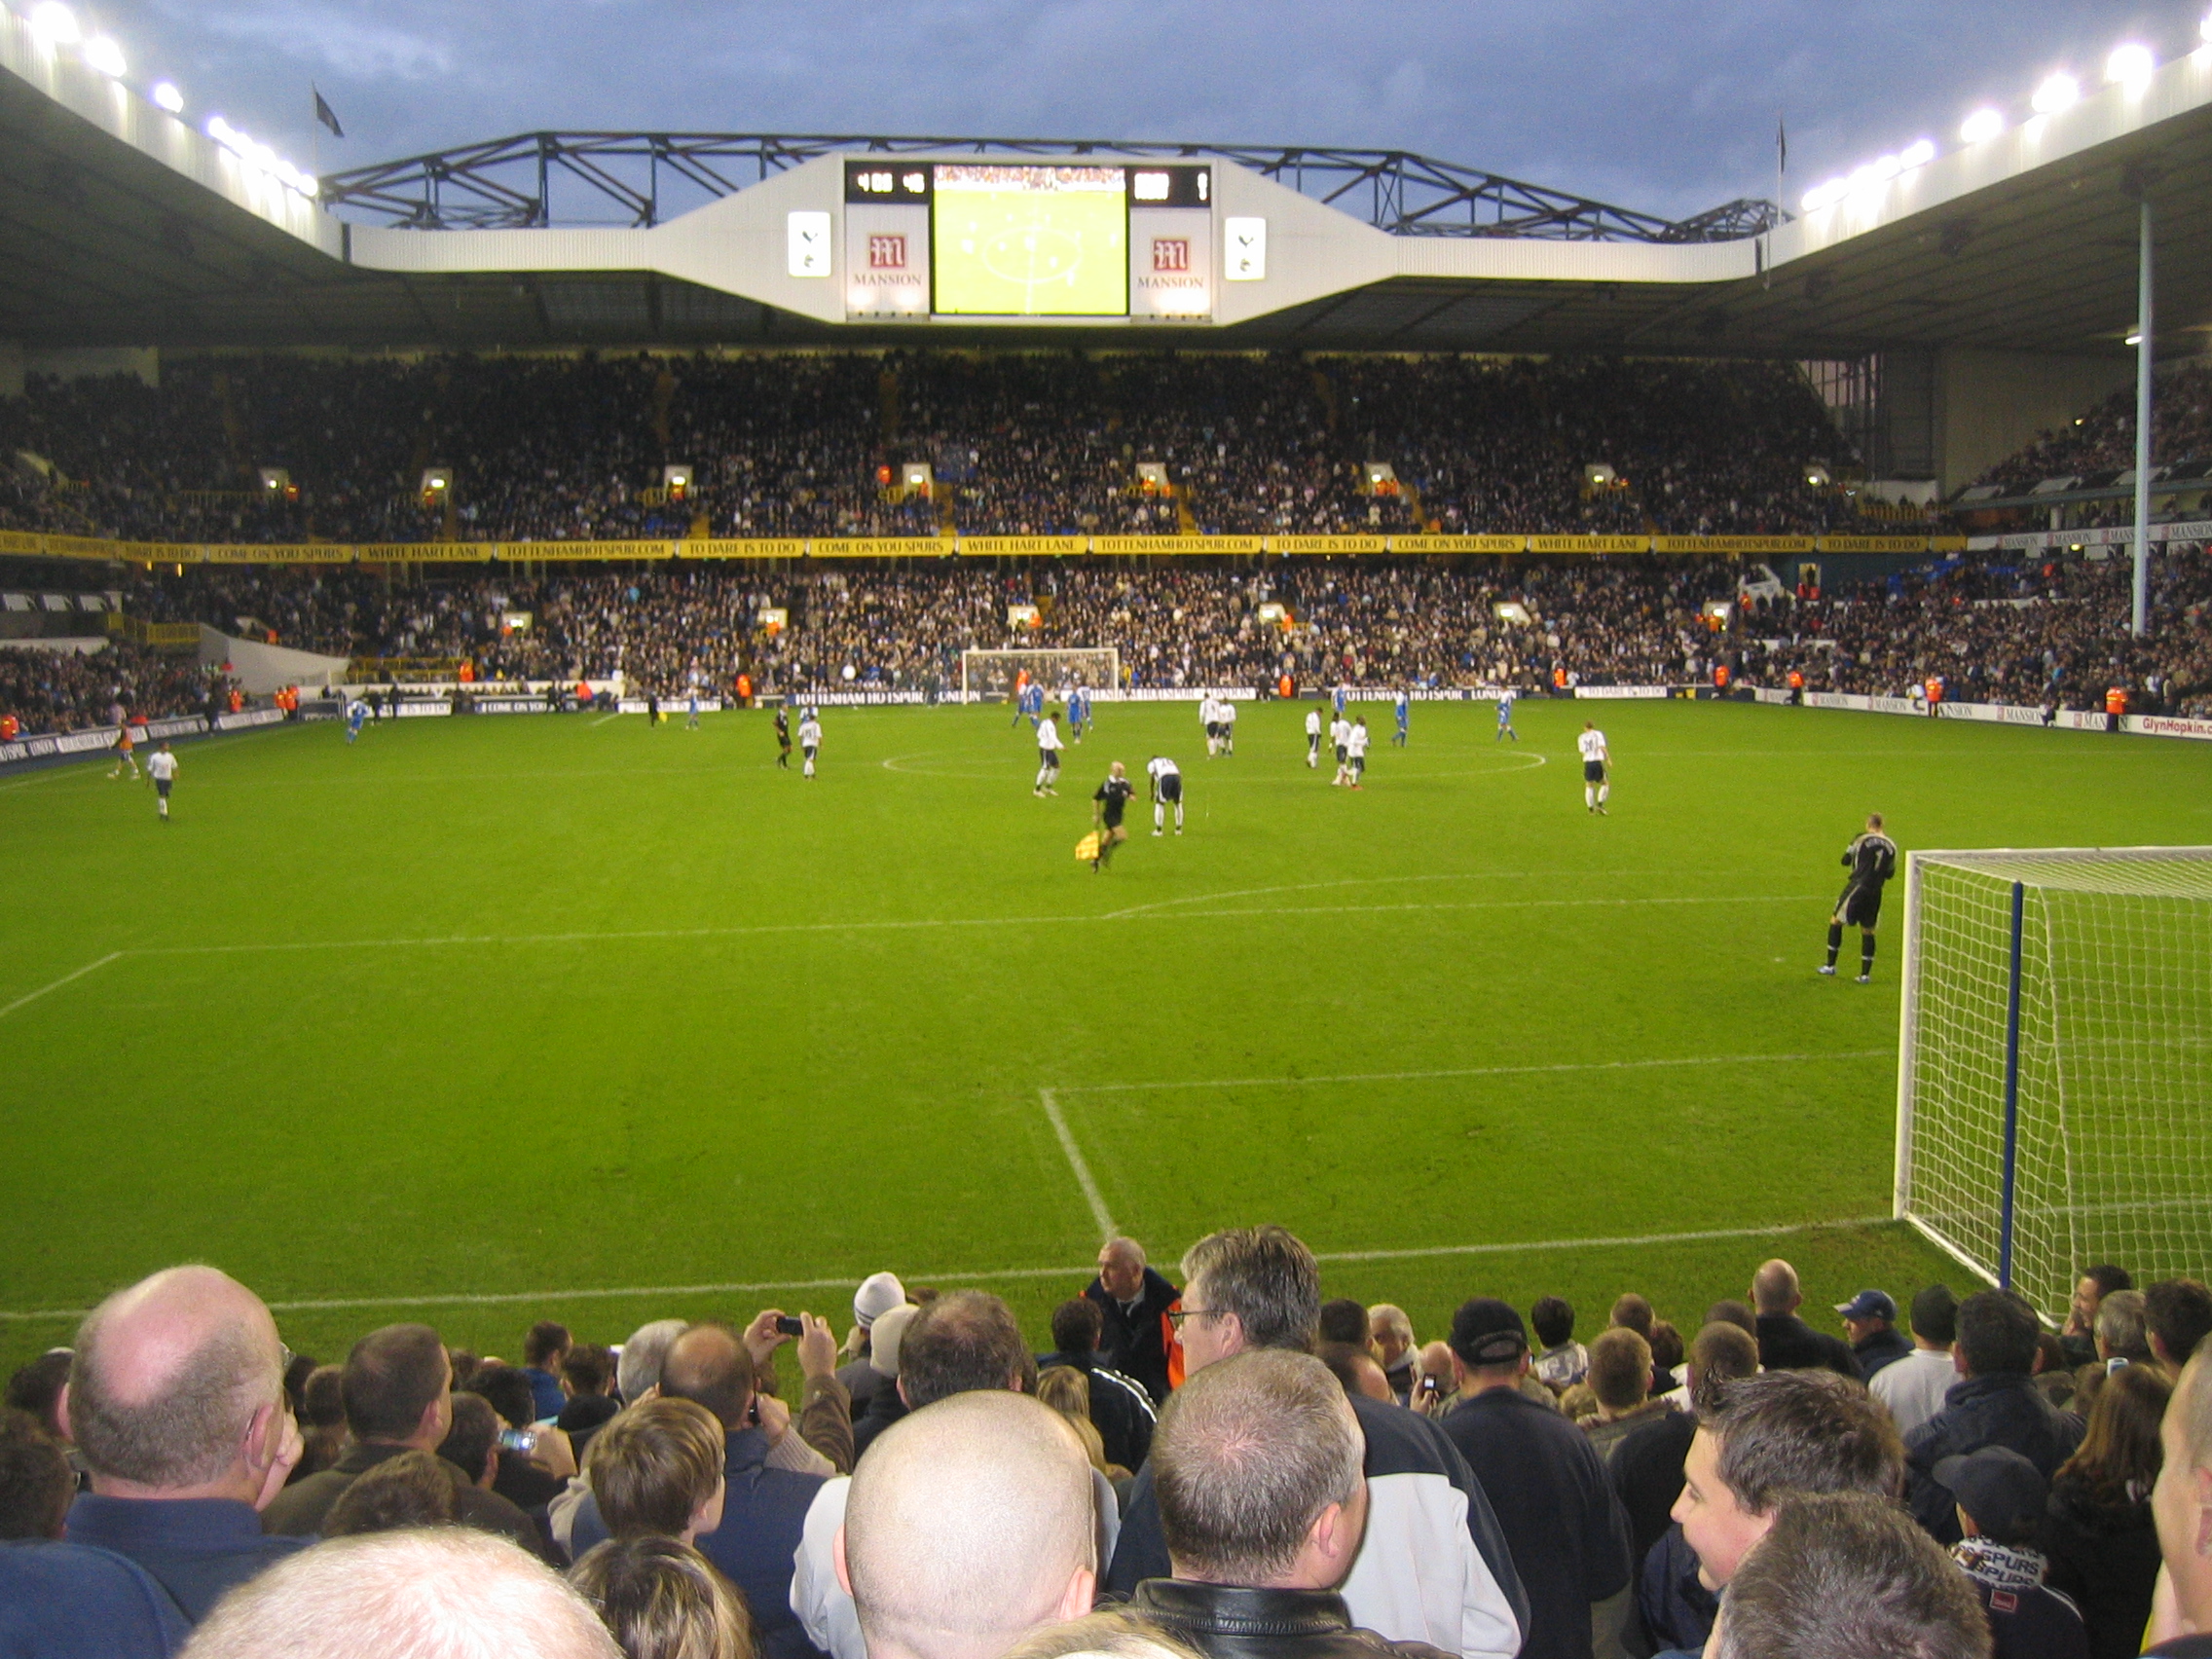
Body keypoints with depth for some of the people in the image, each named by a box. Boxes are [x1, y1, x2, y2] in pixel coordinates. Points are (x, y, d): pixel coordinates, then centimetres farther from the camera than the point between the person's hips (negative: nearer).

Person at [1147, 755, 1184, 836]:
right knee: (1178, 803, 20)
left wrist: (1152, 793, 12)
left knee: (1159, 803, 11)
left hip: (1164, 777, -3)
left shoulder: (1151, 763, 27)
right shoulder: (1169, 761, 38)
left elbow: (1152, 777, 9)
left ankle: (1159, 830, 7)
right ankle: (1178, 829, 23)